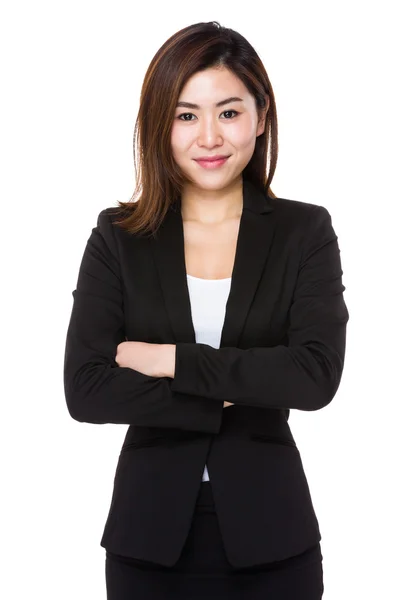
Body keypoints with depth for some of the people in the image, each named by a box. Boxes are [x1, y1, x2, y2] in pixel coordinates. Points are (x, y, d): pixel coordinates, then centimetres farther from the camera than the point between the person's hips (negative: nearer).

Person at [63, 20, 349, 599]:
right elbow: (85, 389, -11)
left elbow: (317, 375, -15)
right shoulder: (118, 237, -2)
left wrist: (173, 360, -15)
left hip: (268, 532, 0)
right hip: (151, 531, 1)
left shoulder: (306, 231, -3)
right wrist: (229, 399, -15)